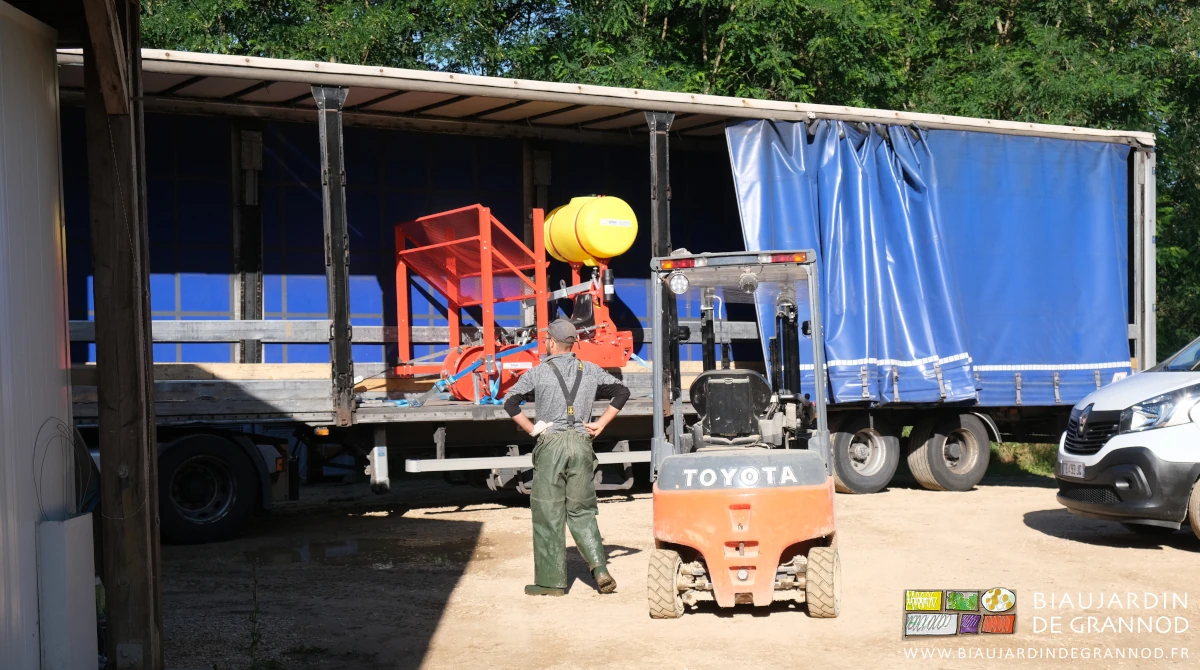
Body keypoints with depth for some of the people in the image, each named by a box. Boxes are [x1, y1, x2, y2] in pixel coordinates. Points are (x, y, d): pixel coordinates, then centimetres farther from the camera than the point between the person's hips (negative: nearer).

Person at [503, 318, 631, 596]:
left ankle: (551, 581, 6)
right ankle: (600, 568, -4)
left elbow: (510, 402, -10)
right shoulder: (591, 371, 9)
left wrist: (532, 429, -2)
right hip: (581, 444, 4)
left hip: (551, 445, -3)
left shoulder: (538, 373, -2)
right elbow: (622, 392, 12)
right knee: (581, 511, 12)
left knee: (548, 514, 3)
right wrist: (600, 424, 9)